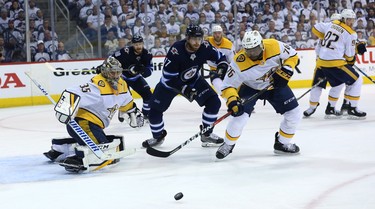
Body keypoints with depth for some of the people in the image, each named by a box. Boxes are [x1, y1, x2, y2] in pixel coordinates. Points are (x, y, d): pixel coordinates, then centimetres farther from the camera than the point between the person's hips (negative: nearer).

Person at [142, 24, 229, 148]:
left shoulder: (204, 47, -22)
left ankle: (206, 134, 8)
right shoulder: (176, 51, -35)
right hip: (170, 82, -3)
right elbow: (169, 77, -30)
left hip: (194, 80, 3)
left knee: (214, 102, -10)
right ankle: (158, 136, 22)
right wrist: (184, 89, -37)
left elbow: (219, 57, -4)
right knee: (155, 109, -6)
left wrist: (222, 68, -24)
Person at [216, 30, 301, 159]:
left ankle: (282, 144, 23)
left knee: (294, 115, -1)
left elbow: (292, 56, -9)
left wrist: (285, 71, -22)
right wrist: (232, 100, -43)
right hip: (250, 87, -3)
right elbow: (228, 85, -26)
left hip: (276, 84, 3)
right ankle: (228, 145, 7)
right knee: (240, 115, -21)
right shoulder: (239, 62, -32)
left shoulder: (275, 46, -28)